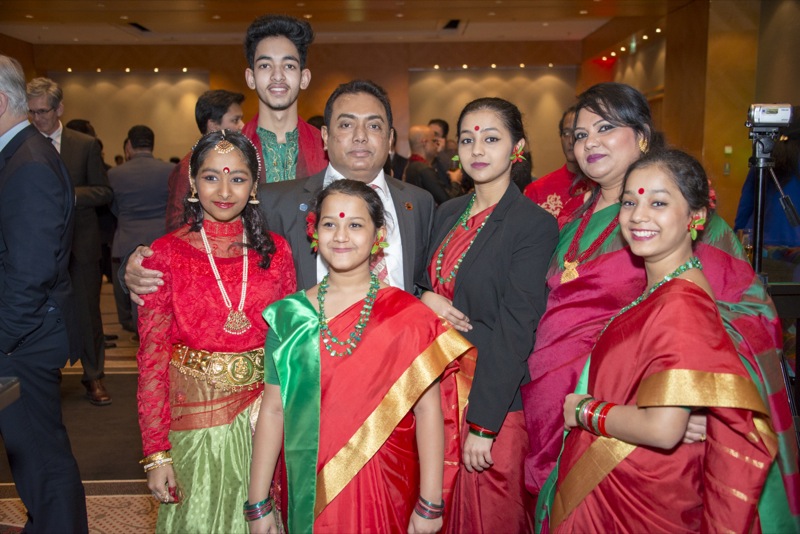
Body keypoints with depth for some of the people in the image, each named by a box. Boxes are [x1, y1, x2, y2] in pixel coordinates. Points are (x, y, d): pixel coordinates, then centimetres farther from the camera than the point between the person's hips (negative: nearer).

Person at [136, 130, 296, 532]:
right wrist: (156, 453, -8)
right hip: (195, 419, -2)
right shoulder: (166, 254, -7)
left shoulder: (275, 250, 0)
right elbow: (152, 357, -6)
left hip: (264, 418, 2)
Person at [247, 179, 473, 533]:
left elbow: (427, 410, -8)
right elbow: (273, 410, -1)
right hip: (309, 491, 2)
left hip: (385, 489, -1)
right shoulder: (289, 314, -2)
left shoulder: (407, 316, -8)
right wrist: (257, 506, 0)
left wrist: (430, 504, -8)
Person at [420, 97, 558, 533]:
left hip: (493, 398, -5)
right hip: (437, 387, 6)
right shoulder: (447, 213, 8)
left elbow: (515, 330, -17)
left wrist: (482, 425, -18)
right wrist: (426, 299, -9)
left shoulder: (535, 224, -13)